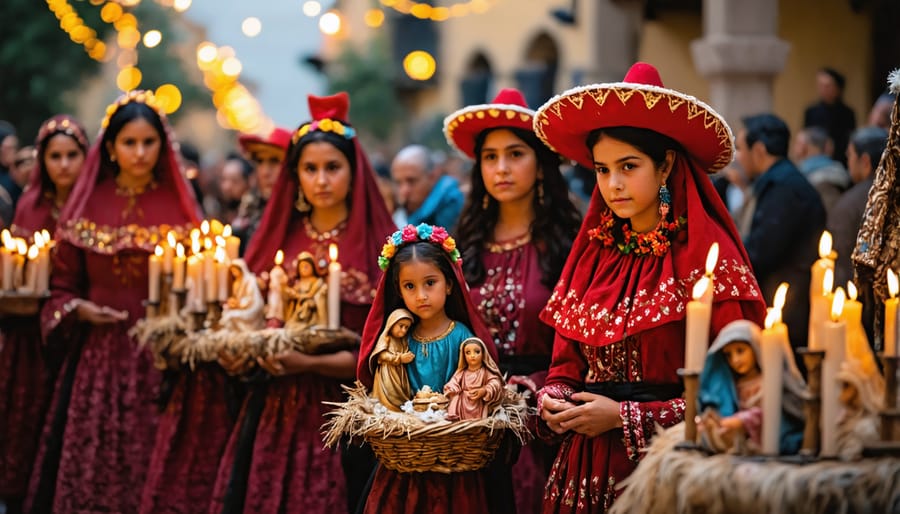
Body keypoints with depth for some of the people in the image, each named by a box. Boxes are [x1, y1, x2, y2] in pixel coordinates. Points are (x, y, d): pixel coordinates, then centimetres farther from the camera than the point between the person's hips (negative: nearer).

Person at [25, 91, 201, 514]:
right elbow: (62, 287, 10)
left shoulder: (180, 208, 5)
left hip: (161, 355, -1)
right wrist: (79, 308, -9)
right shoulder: (87, 206, 6)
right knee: (91, 464, -1)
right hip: (99, 354, 1)